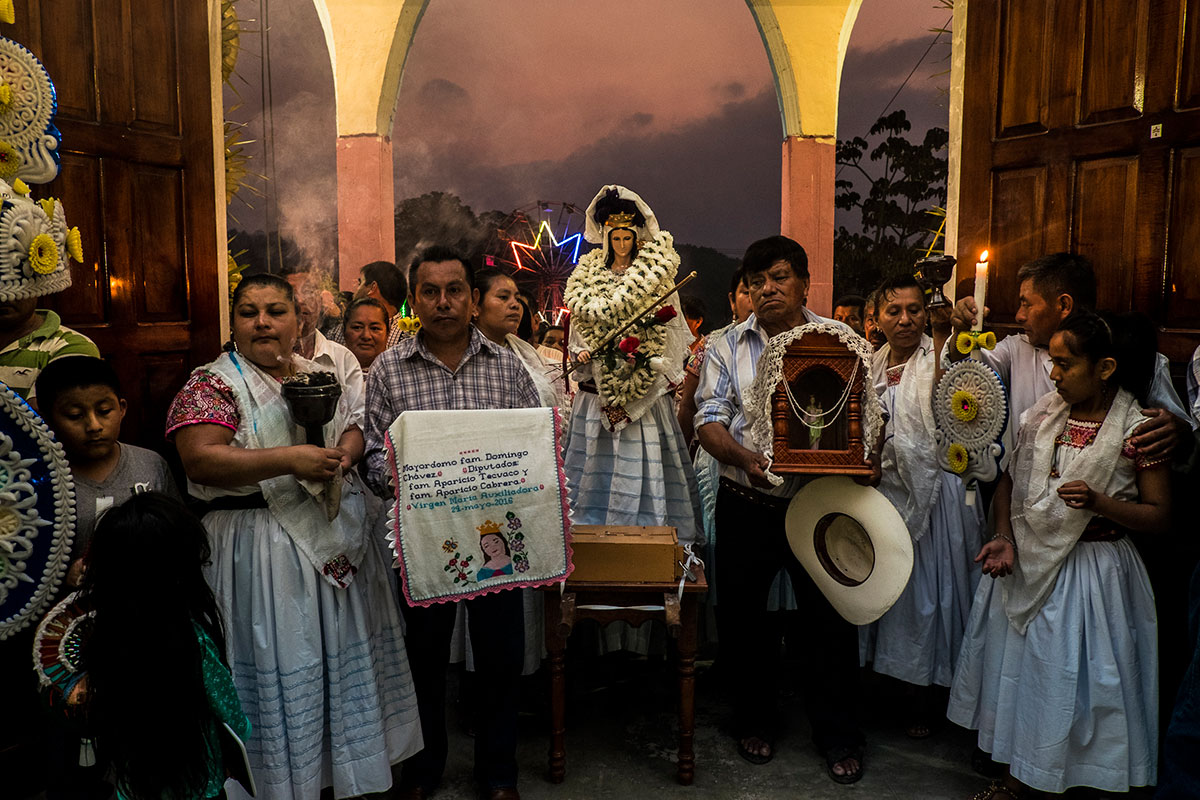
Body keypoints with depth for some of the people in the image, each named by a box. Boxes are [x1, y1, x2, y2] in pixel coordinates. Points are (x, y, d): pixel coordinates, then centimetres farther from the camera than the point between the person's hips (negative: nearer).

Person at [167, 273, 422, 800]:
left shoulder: (320, 376, 11)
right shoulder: (212, 384, -6)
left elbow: (356, 426, 16)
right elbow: (200, 460, -18)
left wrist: (346, 451, -8)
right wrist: (291, 460, -24)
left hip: (338, 536, 6)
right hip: (262, 551, -6)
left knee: (343, 654, 14)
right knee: (280, 664, 1)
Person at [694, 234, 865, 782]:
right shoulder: (727, 347, 5)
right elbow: (709, 420, -3)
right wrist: (746, 460, -21)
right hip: (747, 505, 1)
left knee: (832, 615, 6)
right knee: (743, 614, 12)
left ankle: (836, 733, 27)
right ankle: (755, 720, 34)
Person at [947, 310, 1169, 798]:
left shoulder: (1137, 431, -13)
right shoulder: (1043, 414, 1)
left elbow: (1159, 516, -10)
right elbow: (1009, 481, 6)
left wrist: (1097, 501, -26)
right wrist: (1005, 539, -7)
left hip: (1093, 570, -5)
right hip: (1027, 564, 5)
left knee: (1075, 679, 5)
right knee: (1018, 667, 15)